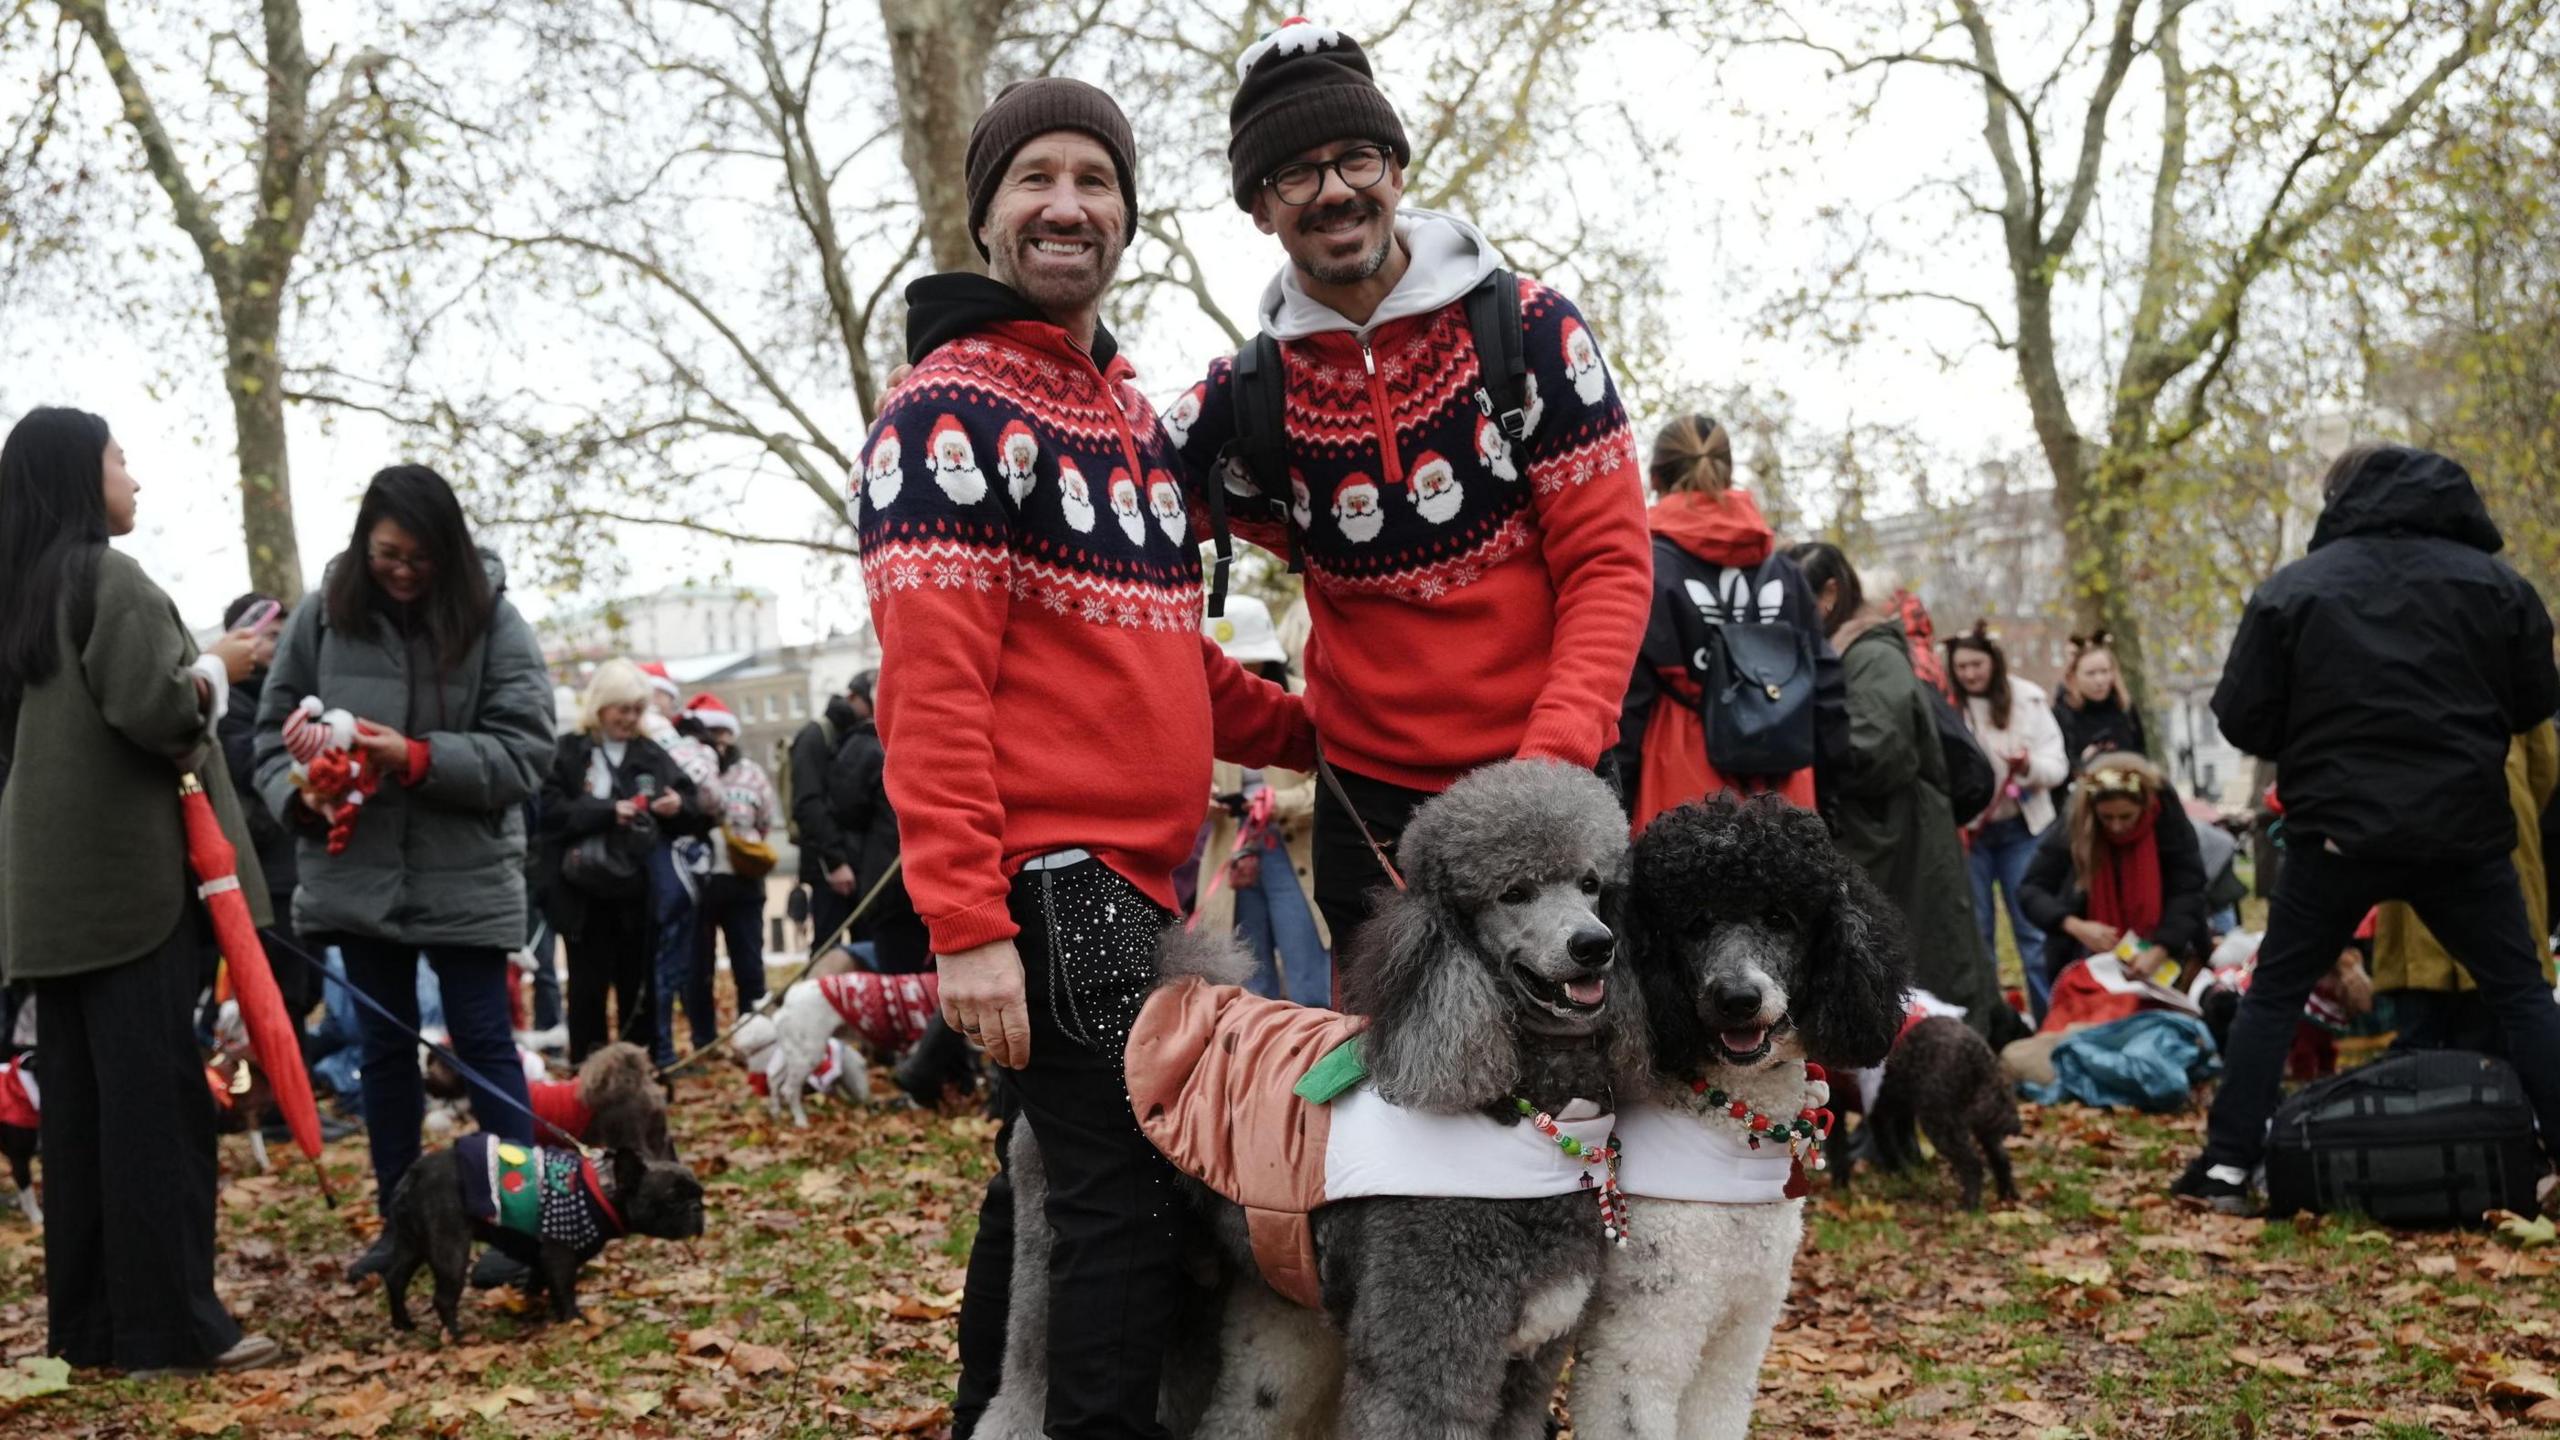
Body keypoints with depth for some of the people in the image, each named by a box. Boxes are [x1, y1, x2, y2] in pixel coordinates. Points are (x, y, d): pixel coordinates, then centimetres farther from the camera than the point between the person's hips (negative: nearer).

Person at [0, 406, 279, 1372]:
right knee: (154, 1094, -6)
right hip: (127, 872, -9)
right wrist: (217, 669, -2)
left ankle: (88, 1321, 14)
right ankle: (168, 1323, -3)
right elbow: (149, 709, -20)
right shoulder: (110, 579, -10)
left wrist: (197, 666, 22)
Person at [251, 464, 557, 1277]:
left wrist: (418, 759, -23)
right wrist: (297, 794, -14)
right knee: (383, 1044, 13)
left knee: (483, 1042, 2)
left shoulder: (493, 621, -6)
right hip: (354, 871, 3)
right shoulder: (320, 618, 1)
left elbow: (524, 750, -10)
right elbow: (273, 731, 6)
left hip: (465, 875, -3)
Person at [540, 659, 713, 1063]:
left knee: (639, 984, 9)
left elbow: (699, 813, 9)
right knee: (589, 984, 2)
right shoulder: (568, 752, 0)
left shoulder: (653, 755, 10)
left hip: (640, 890, 3)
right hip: (586, 890, -3)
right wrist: (607, 811, -20)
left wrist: (679, 807, -13)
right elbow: (550, 810, -12)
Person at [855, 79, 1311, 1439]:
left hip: (1139, 876, 9)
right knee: (1131, 1195, -8)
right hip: (1048, 879, -9)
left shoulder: (1131, 412, 19)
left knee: (1055, 1177, 17)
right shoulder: (949, 414, -8)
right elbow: (932, 686, -16)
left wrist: (1318, 733, 15)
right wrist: (965, 921, -22)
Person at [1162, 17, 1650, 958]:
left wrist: (1550, 760, -19)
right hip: (1367, 801, 2)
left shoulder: (1532, 332, -5)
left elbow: (1610, 564, -7)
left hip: (1547, 785, -1)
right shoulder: (1247, 397, -1)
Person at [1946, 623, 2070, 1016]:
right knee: (1975, 931, 6)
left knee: (2033, 929, 4)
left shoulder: (2027, 699, -1)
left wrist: (2029, 767, -23)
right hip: (1966, 831, 0)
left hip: (2022, 829, 1)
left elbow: (2058, 765, -2)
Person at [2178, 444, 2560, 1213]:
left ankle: (2227, 1167, 6)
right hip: (2463, 828, 1)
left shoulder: (2290, 589, -3)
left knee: (2275, 994, 10)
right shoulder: (2495, 582, 3)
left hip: (2337, 830, -1)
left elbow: (2242, 720, -3)